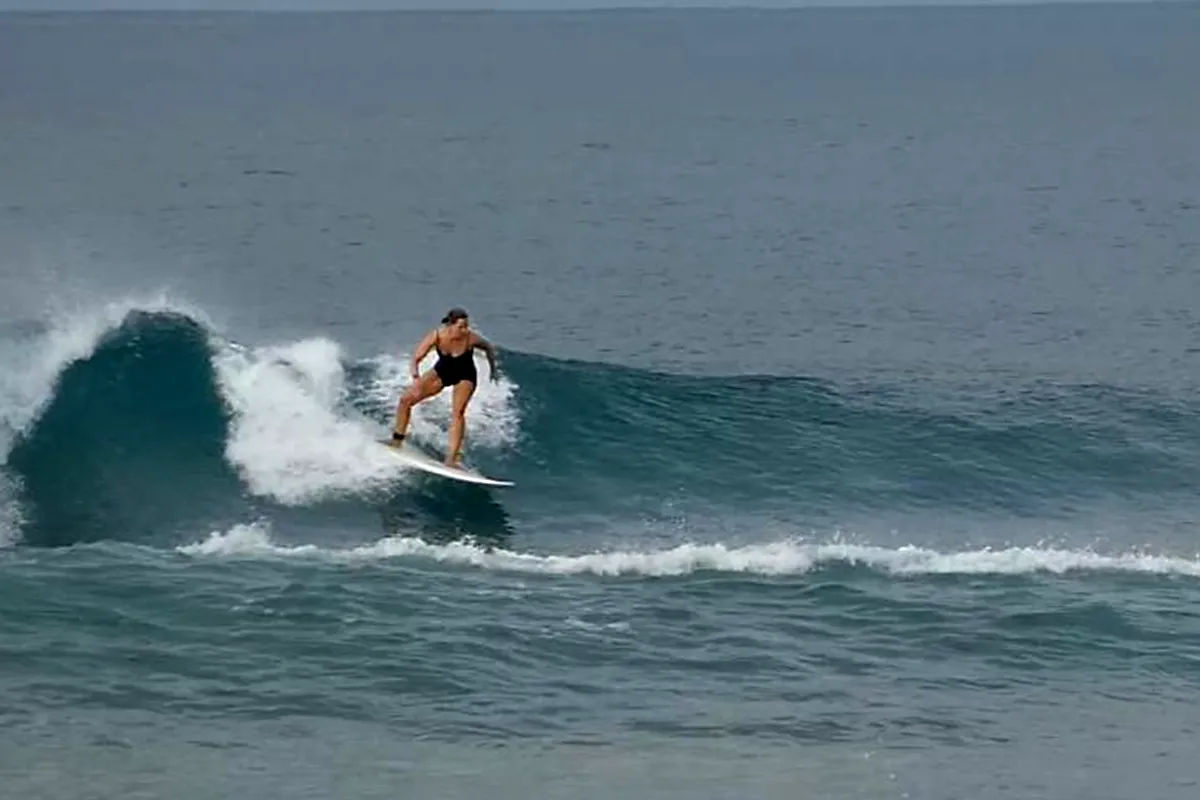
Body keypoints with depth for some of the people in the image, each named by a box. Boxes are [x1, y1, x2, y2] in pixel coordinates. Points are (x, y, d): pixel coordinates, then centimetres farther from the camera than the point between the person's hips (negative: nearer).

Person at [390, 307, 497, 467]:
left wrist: (493, 369, 1)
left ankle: (451, 459, -28)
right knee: (406, 399, -4)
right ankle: (397, 440, 14)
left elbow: (489, 348, -8)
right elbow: (415, 360, -27)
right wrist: (416, 378, -46)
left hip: (464, 376, -3)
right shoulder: (436, 336, -29)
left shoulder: (471, 338, -31)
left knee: (457, 412, -26)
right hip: (442, 371, 3)